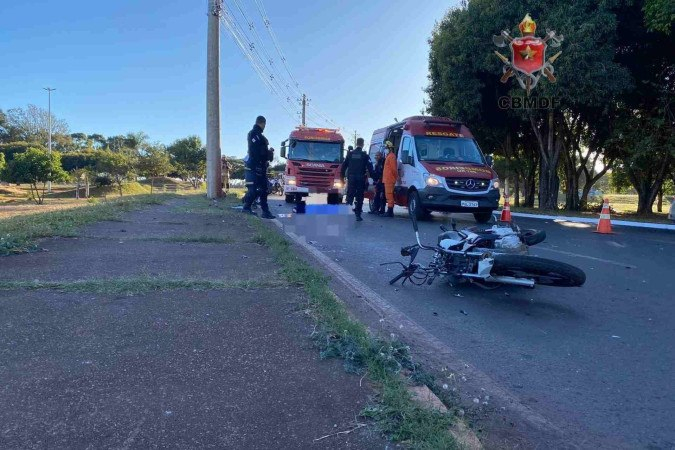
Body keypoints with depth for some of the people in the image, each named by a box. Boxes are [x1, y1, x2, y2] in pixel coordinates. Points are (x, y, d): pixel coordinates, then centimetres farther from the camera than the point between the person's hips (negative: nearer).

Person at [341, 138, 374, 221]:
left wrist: (342, 176, 16)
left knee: (350, 194, 9)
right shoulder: (365, 155, -3)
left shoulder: (350, 154, 6)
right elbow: (370, 168, -7)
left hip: (351, 178, 2)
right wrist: (374, 177, -1)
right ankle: (358, 214, 3)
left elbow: (344, 165, 9)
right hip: (361, 179, -2)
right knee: (359, 197, 3)